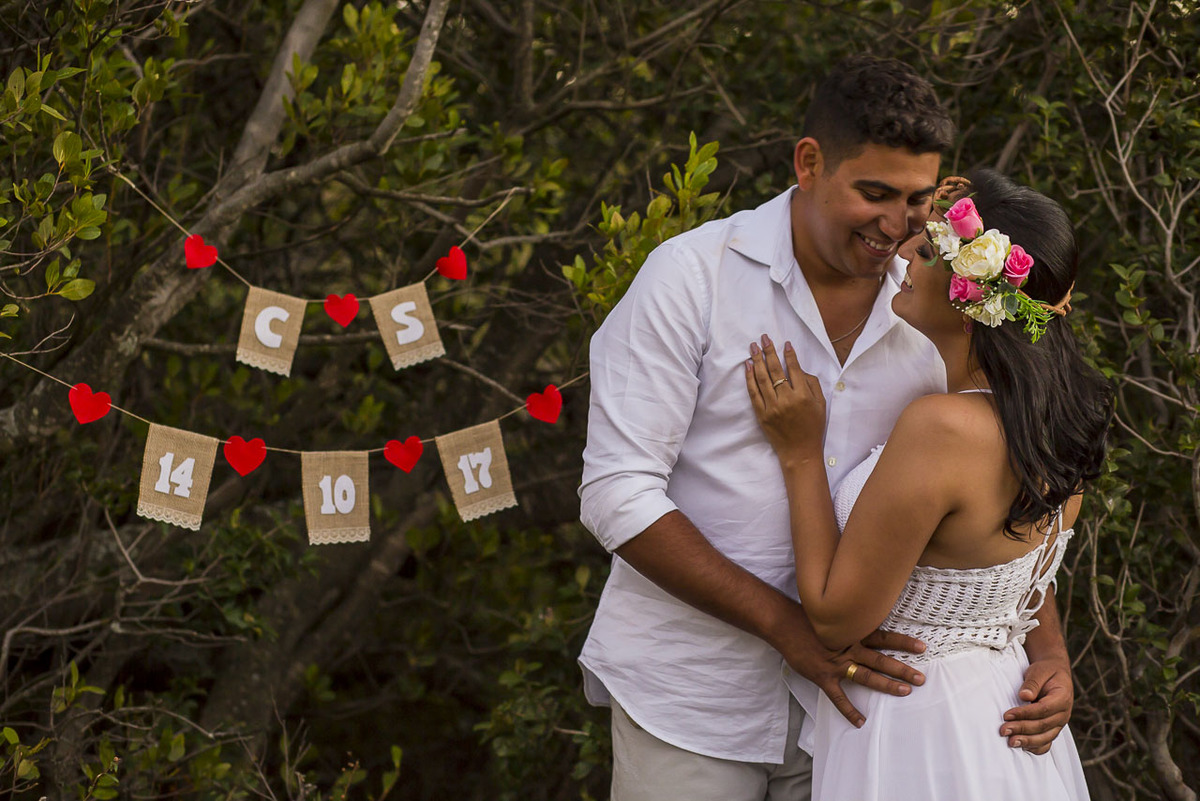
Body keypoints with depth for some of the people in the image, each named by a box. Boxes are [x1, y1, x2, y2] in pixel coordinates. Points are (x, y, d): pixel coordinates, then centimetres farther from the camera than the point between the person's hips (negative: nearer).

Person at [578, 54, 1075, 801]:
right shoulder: (692, 276, -10)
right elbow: (619, 495, -15)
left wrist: (1049, 649, -8)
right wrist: (788, 626, -19)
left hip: (845, 697, 4)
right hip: (691, 700, -4)